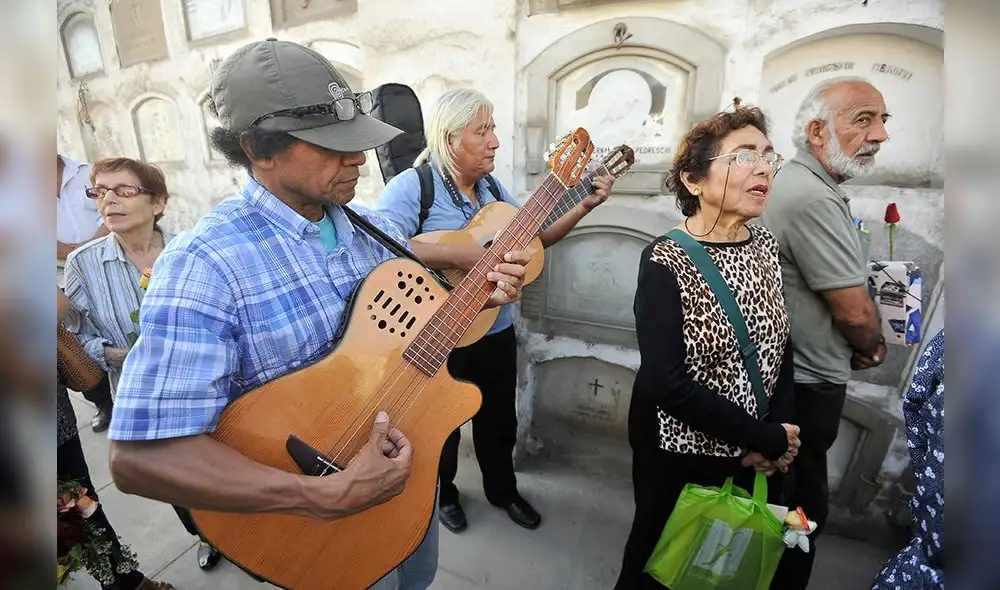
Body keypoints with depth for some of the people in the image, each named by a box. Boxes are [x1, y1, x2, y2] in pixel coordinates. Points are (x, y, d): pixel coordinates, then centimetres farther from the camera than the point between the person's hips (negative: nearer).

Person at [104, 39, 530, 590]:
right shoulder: (205, 263, -26)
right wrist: (332, 497, -34)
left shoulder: (373, 226, -5)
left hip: (410, 462, 6)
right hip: (319, 521, -5)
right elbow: (140, 457, -29)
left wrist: (480, 294, -14)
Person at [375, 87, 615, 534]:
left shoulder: (492, 186, 6)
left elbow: (534, 238, 13)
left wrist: (585, 206, 3)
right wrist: (460, 257, -35)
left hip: (497, 329, 6)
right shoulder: (412, 186, -16)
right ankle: (441, 492, 47)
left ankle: (502, 489, 48)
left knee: (499, 420, 22)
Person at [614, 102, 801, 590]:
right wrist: (768, 437, -17)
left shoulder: (764, 245, -1)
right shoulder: (666, 262, -21)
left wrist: (776, 438, -7)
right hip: (683, 456, -6)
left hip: (758, 455, 6)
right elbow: (668, 383, -26)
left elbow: (781, 348, 5)